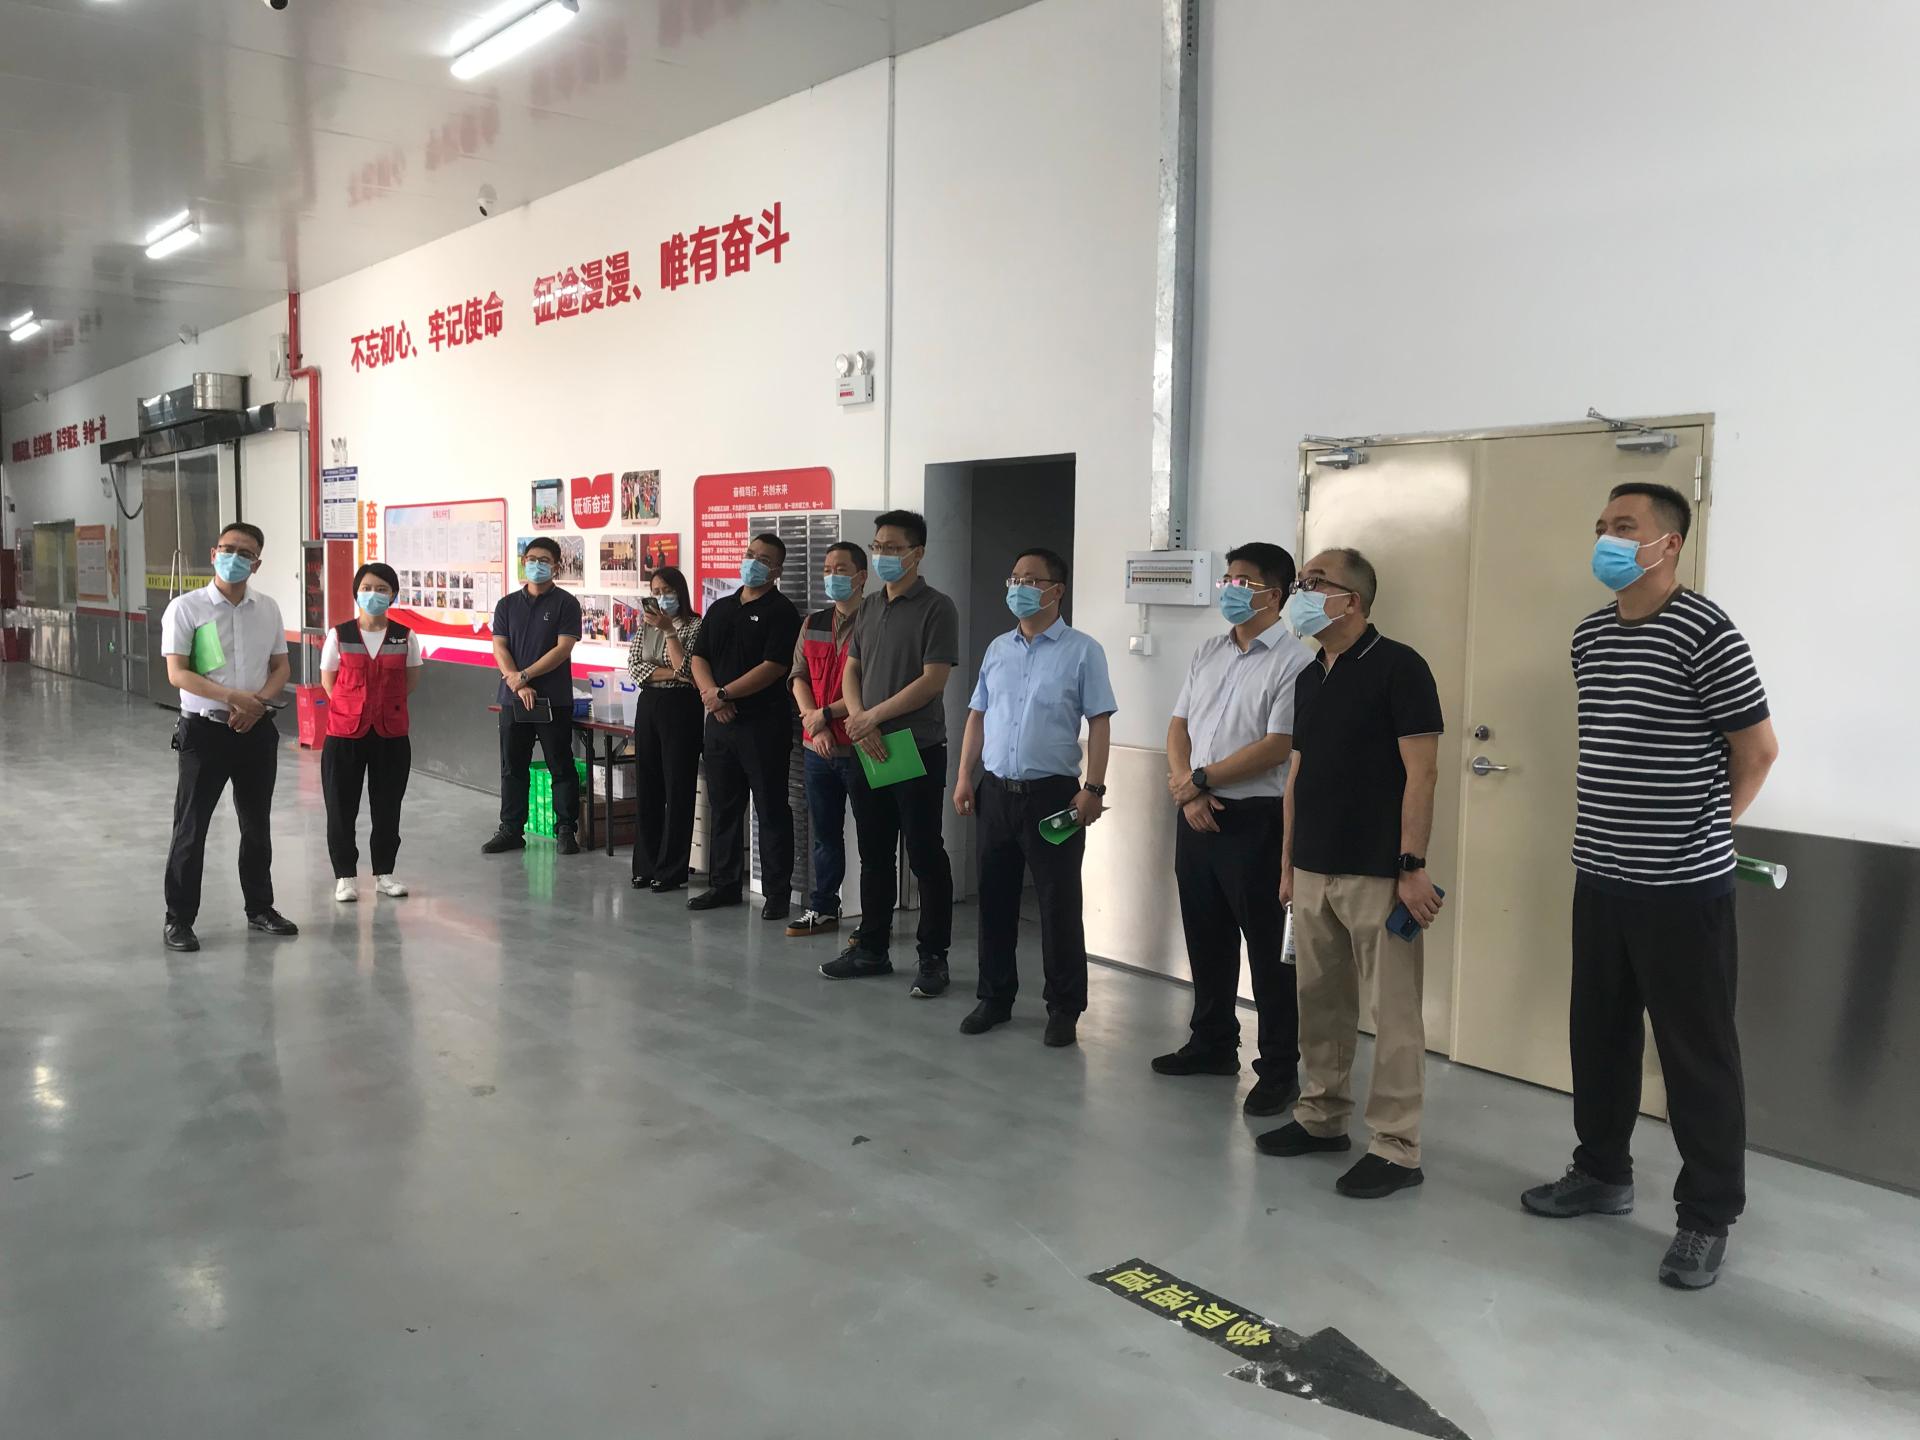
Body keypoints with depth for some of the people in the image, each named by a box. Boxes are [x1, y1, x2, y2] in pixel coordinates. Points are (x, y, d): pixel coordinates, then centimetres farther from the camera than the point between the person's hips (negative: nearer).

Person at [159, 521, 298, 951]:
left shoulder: (268, 608, 6)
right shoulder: (186, 608, -8)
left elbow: (281, 667, 9)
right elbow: (177, 674, -14)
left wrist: (258, 703, -10)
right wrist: (232, 697, -24)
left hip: (257, 730, 4)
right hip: (205, 730, -4)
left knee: (257, 825, 15)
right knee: (191, 827, 2)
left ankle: (260, 908, 29)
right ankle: (179, 919, 13)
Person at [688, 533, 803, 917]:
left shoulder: (781, 611, -5)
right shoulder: (720, 608, 15)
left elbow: (773, 667, -15)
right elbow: (699, 657, 12)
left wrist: (724, 693, -14)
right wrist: (709, 691, -8)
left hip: (763, 723, -7)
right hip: (720, 723, 7)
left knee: (772, 810, -1)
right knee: (724, 807, 13)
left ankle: (777, 893, 6)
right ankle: (725, 884, 24)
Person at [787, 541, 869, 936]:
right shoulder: (812, 624, 13)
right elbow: (799, 678, 8)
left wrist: (826, 714, -13)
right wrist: (816, 728, -6)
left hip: (859, 746, -6)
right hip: (818, 747, 6)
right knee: (824, 832, 14)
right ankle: (823, 908, 24)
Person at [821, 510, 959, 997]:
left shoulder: (936, 608, -9)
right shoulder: (869, 607, 13)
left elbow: (932, 681, -16)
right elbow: (851, 670, 13)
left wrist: (873, 716, -14)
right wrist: (858, 722, -6)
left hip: (917, 750, -7)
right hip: (868, 750, 7)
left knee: (925, 856, 0)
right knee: (874, 855, 14)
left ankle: (933, 958, 9)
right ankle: (871, 948, 25)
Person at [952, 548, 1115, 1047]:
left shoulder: (1082, 651, -4)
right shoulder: (997, 649, 12)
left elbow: (1099, 723, -7)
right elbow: (978, 716, 15)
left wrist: (1093, 788, -14)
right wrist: (964, 776, 7)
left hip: (1053, 794, -5)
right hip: (996, 791, 5)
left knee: (1058, 903, 2)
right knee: (994, 898, 12)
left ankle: (1064, 1007, 14)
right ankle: (995, 997, 25)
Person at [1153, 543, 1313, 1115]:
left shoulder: (1292, 661, -11)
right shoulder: (1208, 654, 12)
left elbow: (1276, 746, -17)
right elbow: (1178, 726, 11)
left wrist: (1199, 780, -12)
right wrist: (1185, 789, -6)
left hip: (1254, 821, -7)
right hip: (1196, 816, 7)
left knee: (1268, 949, 1)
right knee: (1206, 938, 16)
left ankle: (1279, 1069, 11)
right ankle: (1213, 1044, 31)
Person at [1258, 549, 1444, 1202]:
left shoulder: (1397, 666, -9)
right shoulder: (1310, 677, 14)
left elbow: (1421, 771, -13)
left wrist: (1412, 866, -17)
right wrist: (1287, 862, 16)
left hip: (1378, 874, -8)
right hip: (1313, 872, 8)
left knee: (1393, 1011, 1)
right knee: (1319, 1000, 15)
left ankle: (1396, 1148, 10)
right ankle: (1321, 1117, 29)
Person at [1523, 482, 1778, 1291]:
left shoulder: (1706, 634, -14)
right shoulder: (1588, 637, 9)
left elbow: (1757, 749, -8)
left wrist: (1706, 824, 3)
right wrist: (1614, 828, 15)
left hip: (1684, 886, -7)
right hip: (1600, 875, 7)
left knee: (1697, 1054, 4)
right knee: (1599, 1034, 16)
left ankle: (1708, 1216, 17)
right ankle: (1603, 1172, 34)